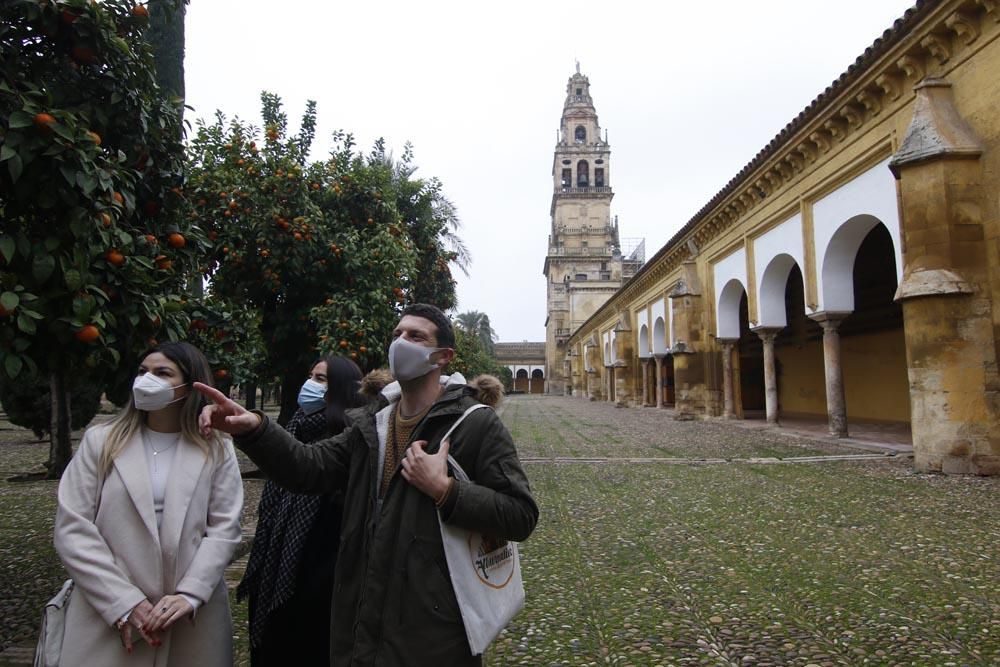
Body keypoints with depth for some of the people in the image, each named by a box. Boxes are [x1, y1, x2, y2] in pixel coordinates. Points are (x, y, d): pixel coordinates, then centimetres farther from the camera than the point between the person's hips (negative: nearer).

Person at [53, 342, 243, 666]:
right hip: (109, 618, 0)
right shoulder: (100, 441, 1)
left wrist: (189, 596, -16)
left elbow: (224, 529, -3)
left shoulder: (216, 449, 1)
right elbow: (72, 529, -4)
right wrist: (125, 603, -12)